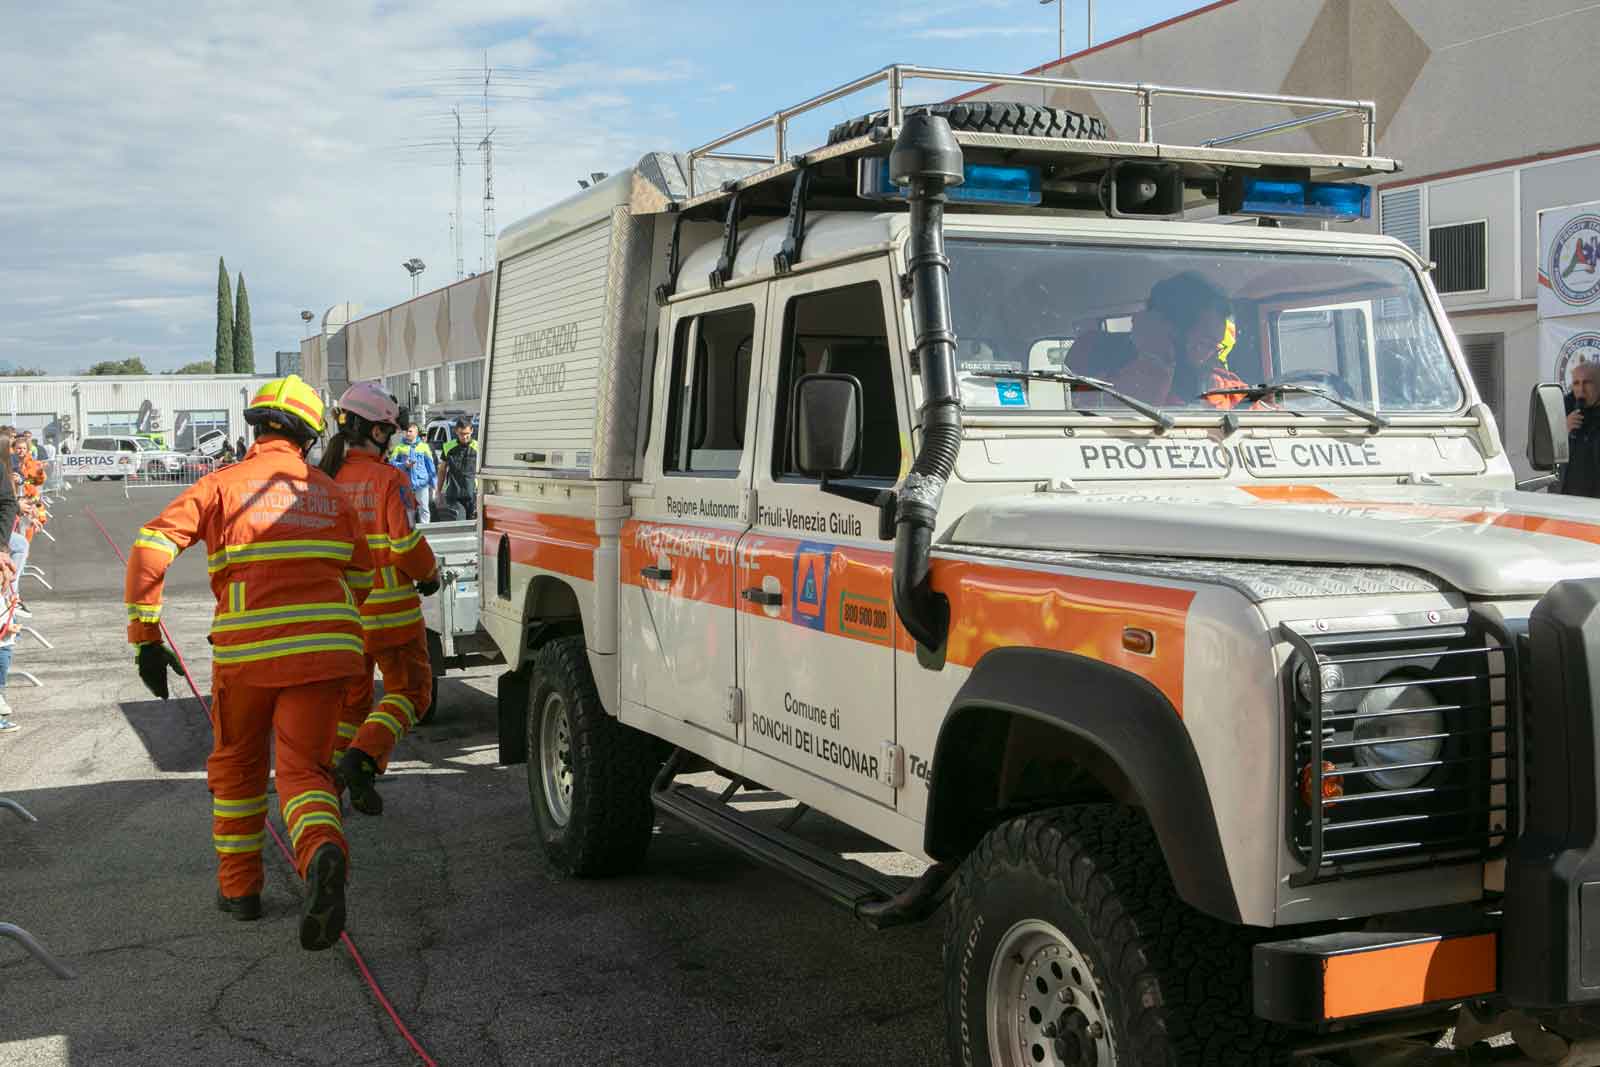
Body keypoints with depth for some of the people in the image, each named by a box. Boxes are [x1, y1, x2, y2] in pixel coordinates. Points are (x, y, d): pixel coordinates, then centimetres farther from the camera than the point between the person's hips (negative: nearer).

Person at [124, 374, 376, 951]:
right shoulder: (329, 493, 16)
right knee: (303, 769, 3)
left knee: (237, 766, 21)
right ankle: (322, 854, -27)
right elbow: (361, 578, 24)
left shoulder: (224, 484, 6)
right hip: (324, 647, 1)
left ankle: (239, 885, 28)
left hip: (246, 649, -1)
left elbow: (150, 550, -4)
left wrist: (145, 638, 1)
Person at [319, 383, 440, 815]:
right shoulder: (389, 479, -13)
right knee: (409, 690, 9)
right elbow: (407, 547, -19)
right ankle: (362, 757, -9)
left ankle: (330, 779, 18)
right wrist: (430, 574, 1)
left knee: (349, 696, 20)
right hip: (390, 612, -5)